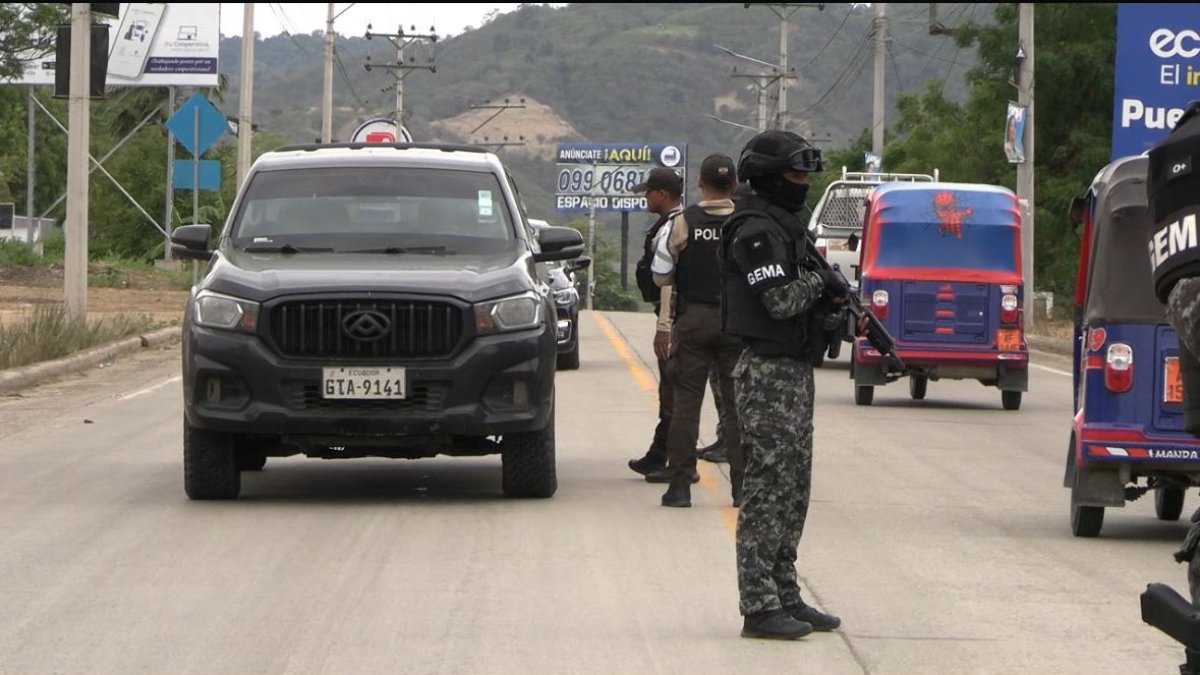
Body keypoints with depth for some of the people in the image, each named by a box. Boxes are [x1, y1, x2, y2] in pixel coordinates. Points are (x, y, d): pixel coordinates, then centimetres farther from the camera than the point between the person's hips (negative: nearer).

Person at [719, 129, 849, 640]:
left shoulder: (783, 226, 19)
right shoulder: (755, 231, -14)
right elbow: (780, 300, -22)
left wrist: (829, 295, 5)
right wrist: (820, 282, -5)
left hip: (794, 370, 11)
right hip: (768, 373, -11)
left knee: (793, 489, 13)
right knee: (768, 488, -9)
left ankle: (785, 597, 19)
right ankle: (759, 606, -8)